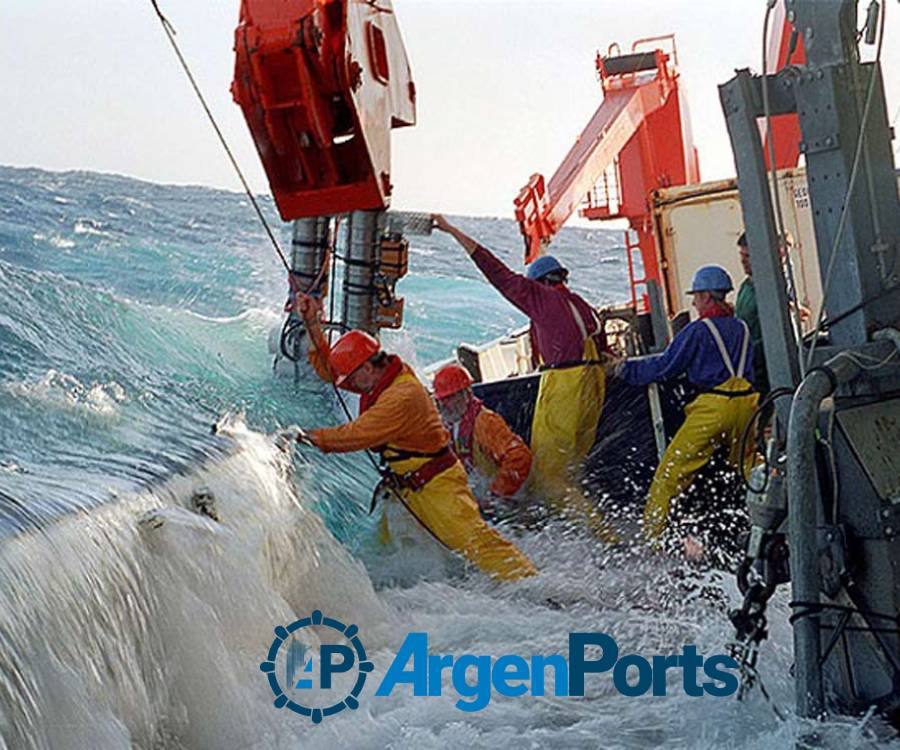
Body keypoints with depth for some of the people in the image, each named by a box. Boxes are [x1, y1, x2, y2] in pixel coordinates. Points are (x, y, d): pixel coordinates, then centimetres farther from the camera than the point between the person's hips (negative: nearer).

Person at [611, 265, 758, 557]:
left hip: (713, 407, -6)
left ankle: (650, 535, -3)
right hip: (746, 403, 6)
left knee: (672, 468, -2)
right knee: (749, 465, 21)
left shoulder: (698, 330, -5)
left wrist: (628, 369, 10)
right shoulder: (742, 328, 14)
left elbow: (665, 366, -2)